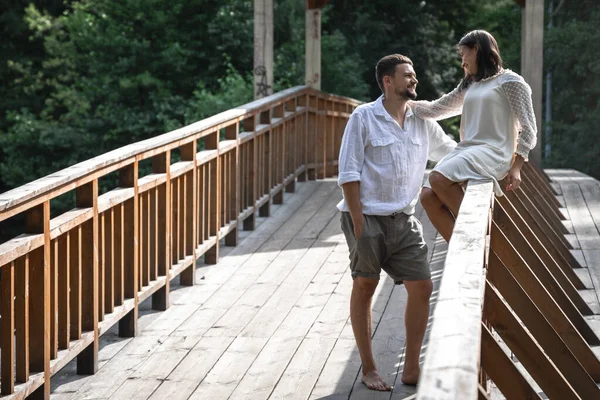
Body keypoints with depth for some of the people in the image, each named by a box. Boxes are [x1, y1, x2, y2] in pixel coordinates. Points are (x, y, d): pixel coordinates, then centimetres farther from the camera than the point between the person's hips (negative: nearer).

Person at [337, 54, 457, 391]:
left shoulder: (422, 120, 7)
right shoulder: (364, 118, -7)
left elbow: (450, 151, 21)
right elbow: (348, 173, -10)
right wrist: (358, 223, -15)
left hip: (404, 220, 5)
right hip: (368, 218, -5)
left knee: (422, 287, 0)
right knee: (365, 288, 5)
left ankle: (412, 369, 12)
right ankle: (369, 369, 16)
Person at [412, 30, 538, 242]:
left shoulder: (510, 81, 1)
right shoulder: (469, 85, 23)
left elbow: (528, 128, -4)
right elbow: (437, 109, 30)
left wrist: (516, 167, -11)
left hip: (493, 153, -8)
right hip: (466, 151, 8)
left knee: (438, 178, -29)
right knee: (428, 196, -14)